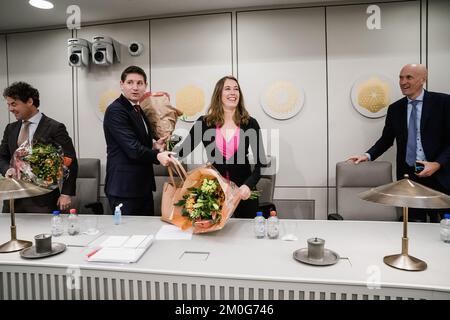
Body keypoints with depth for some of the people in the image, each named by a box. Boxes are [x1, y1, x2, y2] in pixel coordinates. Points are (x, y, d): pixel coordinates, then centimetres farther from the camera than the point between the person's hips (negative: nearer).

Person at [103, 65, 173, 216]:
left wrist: (153, 146, 2)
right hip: (124, 187, -9)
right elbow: (131, 148, -22)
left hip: (143, 185, 9)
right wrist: (157, 156, -35)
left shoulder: (139, 110, 15)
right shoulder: (115, 110, -13)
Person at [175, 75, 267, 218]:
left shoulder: (250, 123, -2)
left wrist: (249, 185, -18)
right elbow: (183, 151, -1)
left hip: (242, 193, 0)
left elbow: (260, 161, -3)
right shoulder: (204, 122, 0)